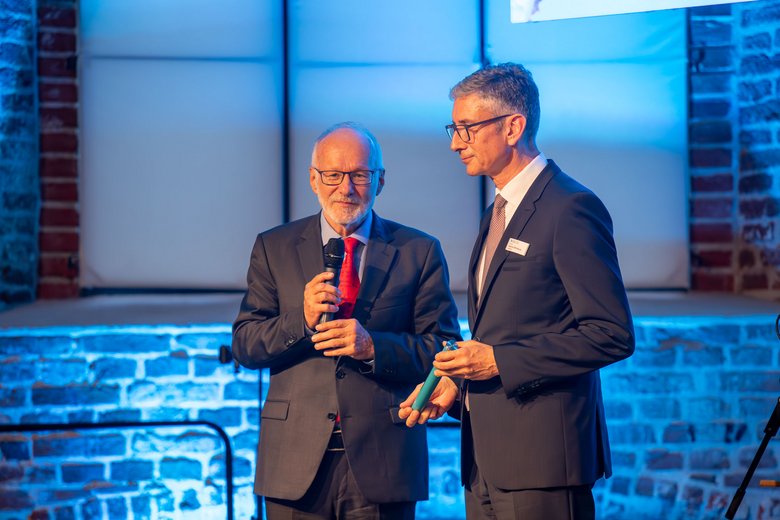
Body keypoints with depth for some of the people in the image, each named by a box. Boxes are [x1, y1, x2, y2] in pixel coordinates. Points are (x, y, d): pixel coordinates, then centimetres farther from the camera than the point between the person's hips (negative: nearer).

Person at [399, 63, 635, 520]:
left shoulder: (571, 208, -11)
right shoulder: (499, 214, 19)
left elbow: (613, 335, -17)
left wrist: (499, 362, -17)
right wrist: (455, 382, 7)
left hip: (542, 457, -9)